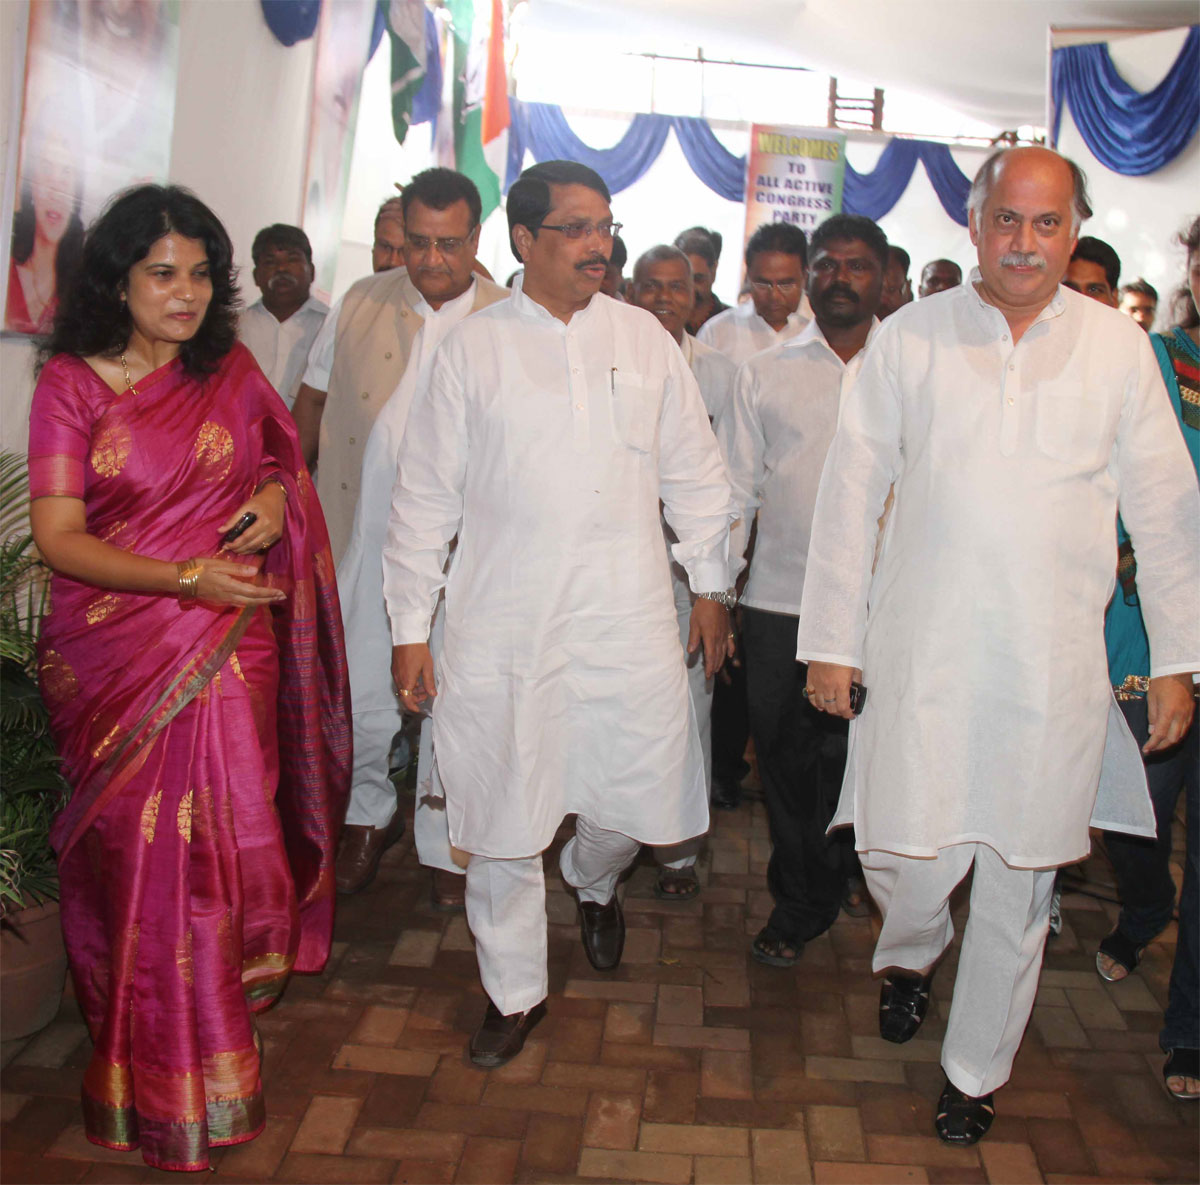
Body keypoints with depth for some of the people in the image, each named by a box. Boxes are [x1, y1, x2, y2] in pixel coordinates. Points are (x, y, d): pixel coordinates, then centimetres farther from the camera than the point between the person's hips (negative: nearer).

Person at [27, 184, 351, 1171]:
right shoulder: (71, 383, -4)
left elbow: (283, 459, 21)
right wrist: (184, 577, -22)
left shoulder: (233, 371, 6)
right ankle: (151, 1086, 24)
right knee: (137, 855, 4)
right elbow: (58, 539, -9)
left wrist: (274, 493, -3)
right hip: (116, 654, -2)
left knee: (222, 843, 4)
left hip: (229, 648, 3)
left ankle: (205, 1067, 27)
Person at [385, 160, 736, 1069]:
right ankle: (515, 992, 28)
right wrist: (410, 627, 1)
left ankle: (594, 881, 42)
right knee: (502, 821, 6)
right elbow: (426, 494, 3)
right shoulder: (473, 347, 2)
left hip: (629, 619, 2)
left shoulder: (642, 336, 8)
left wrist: (711, 586, 12)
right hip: (501, 627, -1)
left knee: (641, 797, 5)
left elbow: (693, 471, 13)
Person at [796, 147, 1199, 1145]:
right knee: (901, 853, 0)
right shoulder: (910, 340, 2)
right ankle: (910, 953, 38)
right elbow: (851, 494, 3)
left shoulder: (1118, 346, 4)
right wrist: (831, 641, 1)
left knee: (1020, 881, 9)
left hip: (1055, 663, 1)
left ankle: (976, 1071, 32)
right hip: (921, 653, 0)